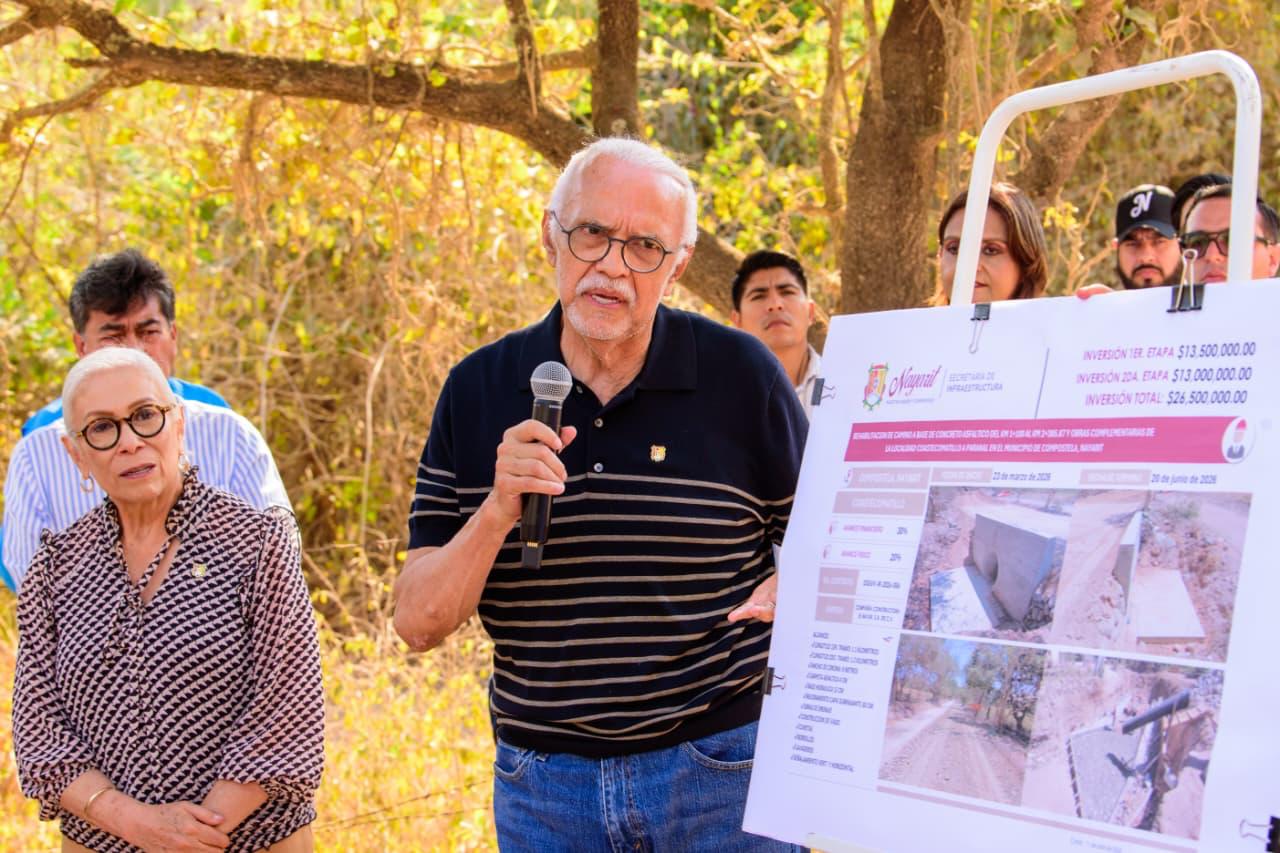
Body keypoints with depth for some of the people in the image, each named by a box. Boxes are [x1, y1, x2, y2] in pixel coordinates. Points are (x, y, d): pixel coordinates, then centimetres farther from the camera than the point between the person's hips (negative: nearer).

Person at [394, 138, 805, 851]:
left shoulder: (742, 376, -7)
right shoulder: (479, 391, -2)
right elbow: (419, 624, -4)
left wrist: (787, 590, -19)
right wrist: (497, 512, -20)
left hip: (719, 769, -1)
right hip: (542, 782, 2)